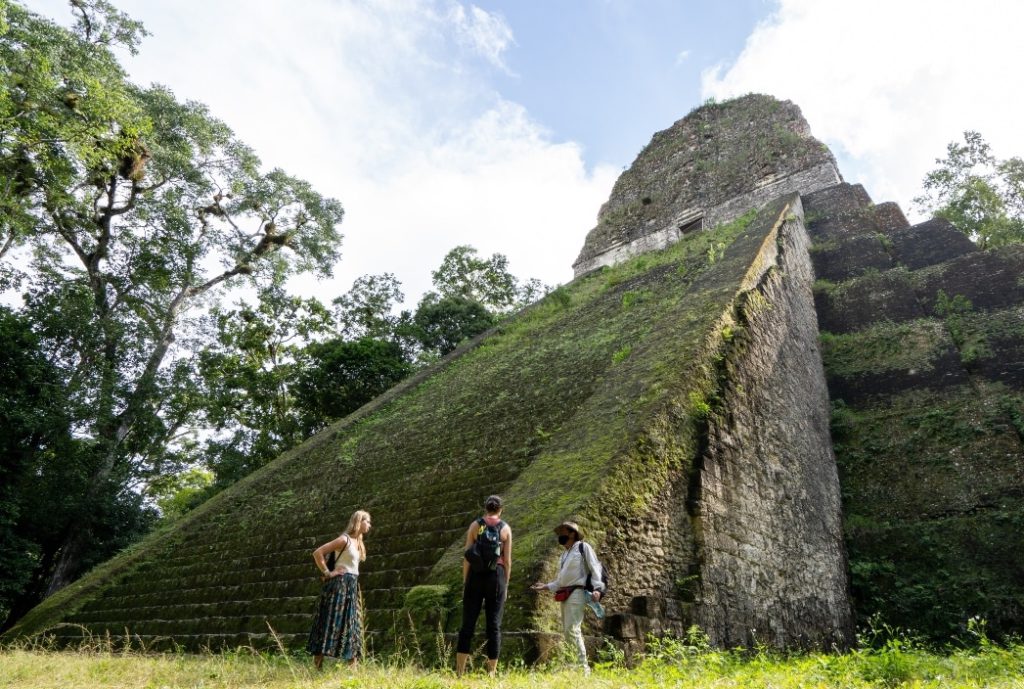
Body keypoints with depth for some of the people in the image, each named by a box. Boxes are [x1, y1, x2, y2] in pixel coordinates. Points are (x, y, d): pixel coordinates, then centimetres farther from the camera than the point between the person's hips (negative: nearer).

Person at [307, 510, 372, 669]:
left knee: (351, 625, 8)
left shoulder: (358, 542, 14)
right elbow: (317, 553, -17)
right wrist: (327, 573, -13)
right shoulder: (344, 539, -13)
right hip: (339, 584, -9)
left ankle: (353, 667, 12)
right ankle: (317, 665, -2)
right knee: (330, 623, -7)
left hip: (351, 586, 9)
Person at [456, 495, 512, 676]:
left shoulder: (475, 525, 2)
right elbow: (507, 560, 0)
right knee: (494, 625, 6)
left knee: (468, 623, 4)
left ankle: (459, 672, 3)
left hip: (476, 575, 0)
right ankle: (491, 672, 7)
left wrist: (465, 582, 4)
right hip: (497, 576, 0)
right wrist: (505, 585, 8)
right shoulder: (506, 528, 3)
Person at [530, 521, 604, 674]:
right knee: (566, 632, 7)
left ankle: (583, 667, -12)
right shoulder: (565, 554, 23)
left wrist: (597, 588, -19)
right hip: (565, 595, 8)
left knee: (572, 630, -15)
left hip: (577, 592, -8)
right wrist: (546, 586, 16)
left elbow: (595, 567, -7)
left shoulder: (583, 547, 1)